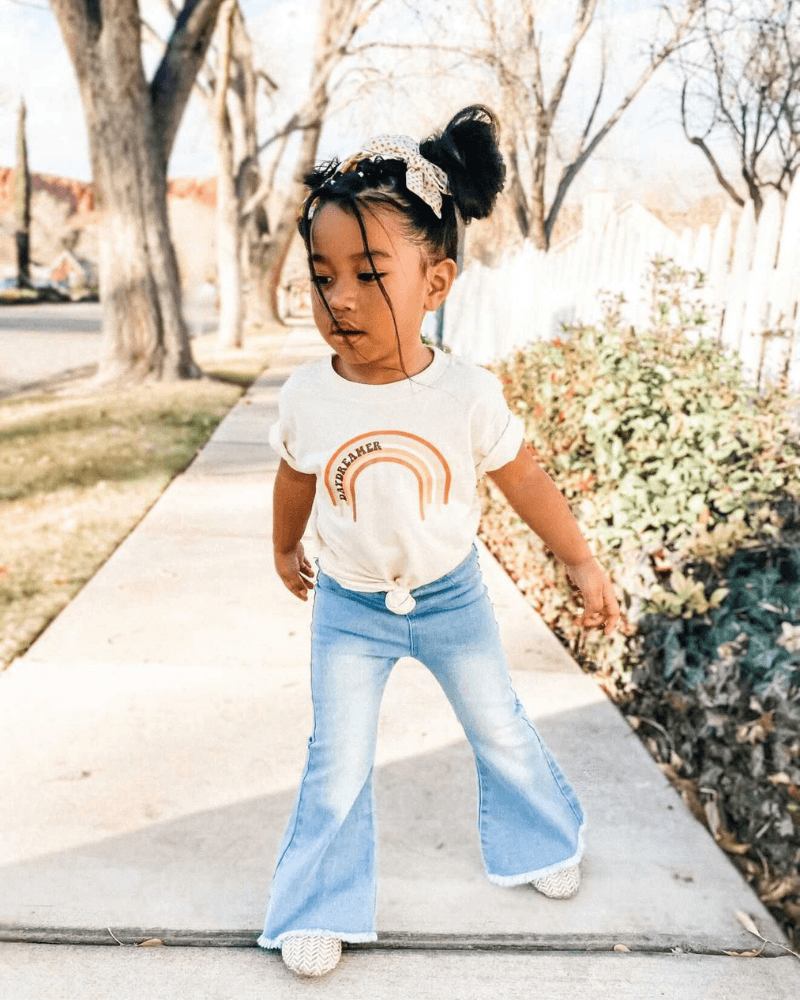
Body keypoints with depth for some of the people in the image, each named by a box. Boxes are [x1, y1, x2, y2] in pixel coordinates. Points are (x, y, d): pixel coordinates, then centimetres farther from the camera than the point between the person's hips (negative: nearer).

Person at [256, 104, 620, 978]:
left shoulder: (468, 393, -21)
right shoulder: (307, 397, -16)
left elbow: (524, 482, -7)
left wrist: (583, 564, 1)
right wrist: (285, 552, 19)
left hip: (451, 600, 0)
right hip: (348, 611, 0)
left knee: (501, 732, 20)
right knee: (337, 767, 7)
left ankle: (539, 841, 49)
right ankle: (323, 906, 30)